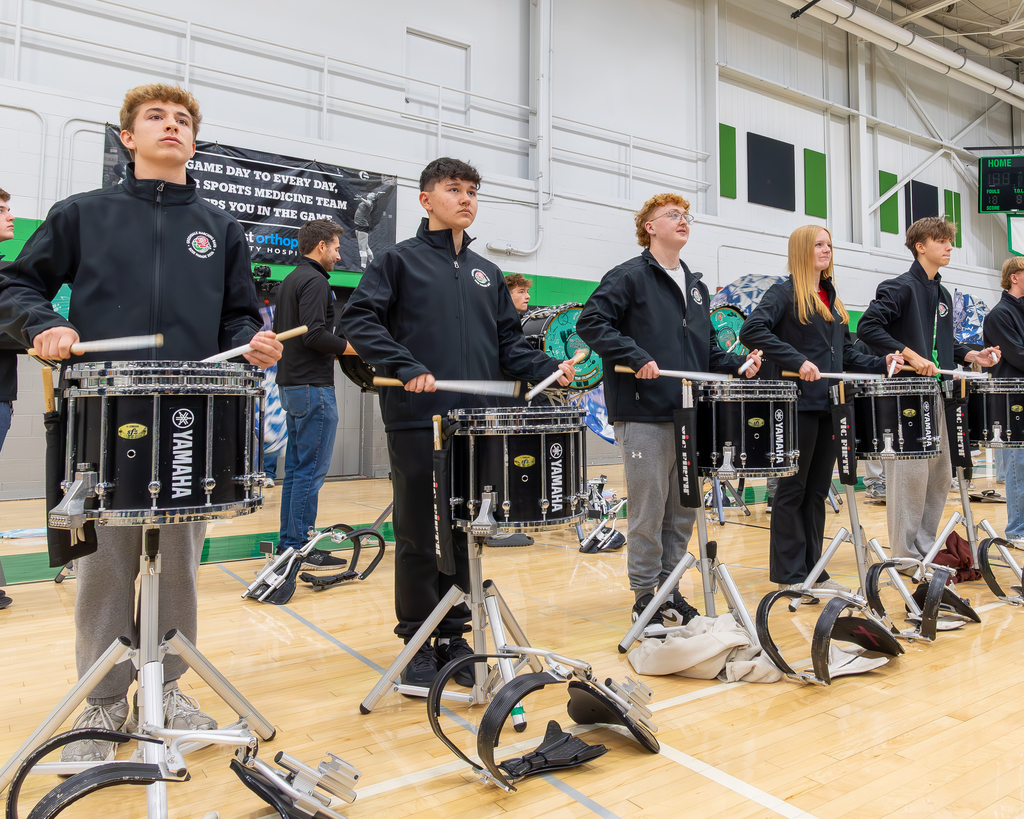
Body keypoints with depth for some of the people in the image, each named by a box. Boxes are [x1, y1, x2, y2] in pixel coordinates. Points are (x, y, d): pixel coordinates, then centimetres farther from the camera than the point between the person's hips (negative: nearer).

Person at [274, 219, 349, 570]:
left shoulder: (289, 280, 19)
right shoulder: (315, 281, -12)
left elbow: (279, 329, 24)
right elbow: (315, 333, -23)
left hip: (291, 384, 10)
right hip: (313, 386, -10)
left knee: (295, 467, 13)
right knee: (311, 469, -6)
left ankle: (288, 542, 19)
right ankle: (300, 549, -1)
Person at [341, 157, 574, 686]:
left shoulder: (487, 274, 21)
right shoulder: (399, 260, 6)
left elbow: (509, 344, 19)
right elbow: (358, 320, -6)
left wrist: (549, 368, 1)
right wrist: (406, 367, -19)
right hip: (418, 422, -4)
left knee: (466, 533, 9)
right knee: (418, 535, 3)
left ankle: (454, 636, 23)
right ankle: (418, 643, 17)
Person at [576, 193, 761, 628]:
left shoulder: (696, 285, 21)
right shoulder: (629, 276, -2)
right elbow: (590, 322, -12)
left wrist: (739, 364, 7)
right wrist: (636, 357, -20)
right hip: (645, 416, -7)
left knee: (684, 510, 12)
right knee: (649, 513, -1)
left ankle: (670, 590, 26)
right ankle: (646, 598, 13)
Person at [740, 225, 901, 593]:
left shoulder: (832, 298, 19)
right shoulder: (785, 292, -4)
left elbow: (846, 351, 22)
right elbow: (751, 330, -19)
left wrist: (880, 364, 6)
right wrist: (797, 361, -25)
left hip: (830, 405, 8)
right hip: (799, 404, -7)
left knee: (818, 490, 11)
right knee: (793, 489, -1)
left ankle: (813, 570, 21)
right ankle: (789, 575, 8)